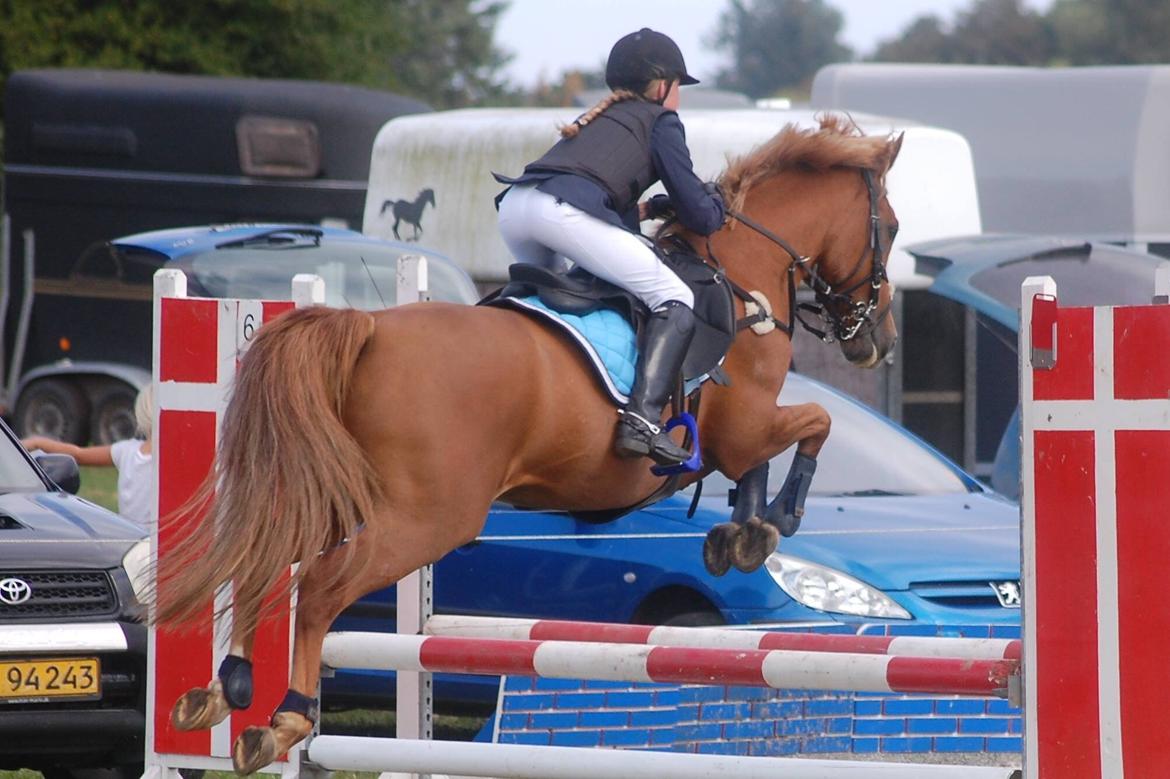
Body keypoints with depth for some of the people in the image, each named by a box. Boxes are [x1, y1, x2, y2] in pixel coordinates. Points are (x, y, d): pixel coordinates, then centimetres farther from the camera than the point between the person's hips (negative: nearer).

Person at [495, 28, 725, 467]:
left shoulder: (600, 119, 35)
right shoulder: (661, 122, 16)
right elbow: (700, 218, 14)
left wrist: (649, 208, 36)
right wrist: (715, 202, 34)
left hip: (514, 204, 8)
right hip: (565, 212, -7)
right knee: (675, 300, -3)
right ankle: (642, 418, -21)